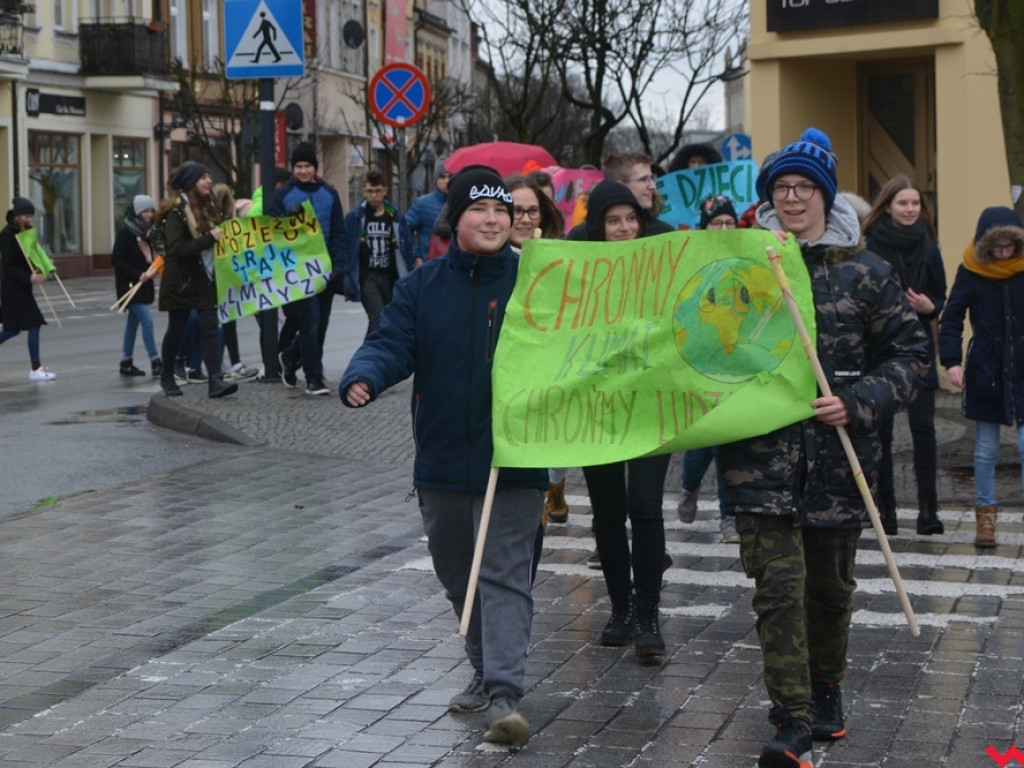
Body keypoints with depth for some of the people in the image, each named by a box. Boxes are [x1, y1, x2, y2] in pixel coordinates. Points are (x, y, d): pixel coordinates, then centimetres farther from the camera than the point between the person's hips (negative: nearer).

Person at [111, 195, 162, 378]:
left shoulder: (145, 233, 11)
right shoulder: (125, 233, -12)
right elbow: (116, 261, -16)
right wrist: (137, 275, -20)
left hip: (143, 285, 8)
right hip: (129, 285, -8)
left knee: (133, 323, 12)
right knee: (147, 320, -13)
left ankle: (126, 363, 19)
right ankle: (155, 363, -11)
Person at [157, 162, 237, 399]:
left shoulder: (208, 208, 11)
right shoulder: (176, 213, -13)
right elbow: (177, 248, -23)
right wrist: (209, 238, -27)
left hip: (205, 280, 6)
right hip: (180, 283, -6)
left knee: (210, 328, -6)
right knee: (176, 331, 7)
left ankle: (215, 380, -14)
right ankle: (167, 377, 25)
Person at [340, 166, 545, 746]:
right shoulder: (423, 286, 4)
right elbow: (392, 344, -6)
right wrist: (364, 379, -27)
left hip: (513, 463, -4)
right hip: (443, 461, 4)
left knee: (505, 574, -10)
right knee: (457, 573, 17)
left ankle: (505, 693, -12)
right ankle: (487, 670, 35)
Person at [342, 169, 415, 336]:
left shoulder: (396, 217, 5)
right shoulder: (354, 217, -1)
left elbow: (407, 250, 7)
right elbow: (346, 251, -2)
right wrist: (348, 281, -8)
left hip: (390, 278, 4)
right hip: (367, 277, -4)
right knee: (379, 320, -18)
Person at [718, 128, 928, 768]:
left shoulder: (865, 271, 2)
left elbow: (911, 352, 2)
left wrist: (858, 403, -12)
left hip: (838, 454, 1)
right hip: (761, 451, 0)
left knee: (831, 583, 15)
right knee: (778, 583, -10)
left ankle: (825, 691, 38)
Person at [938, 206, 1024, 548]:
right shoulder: (971, 272, -4)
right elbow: (951, 319, -2)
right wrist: (951, 360, -14)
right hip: (985, 373, 0)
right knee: (986, 449, 7)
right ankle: (985, 515, 17)